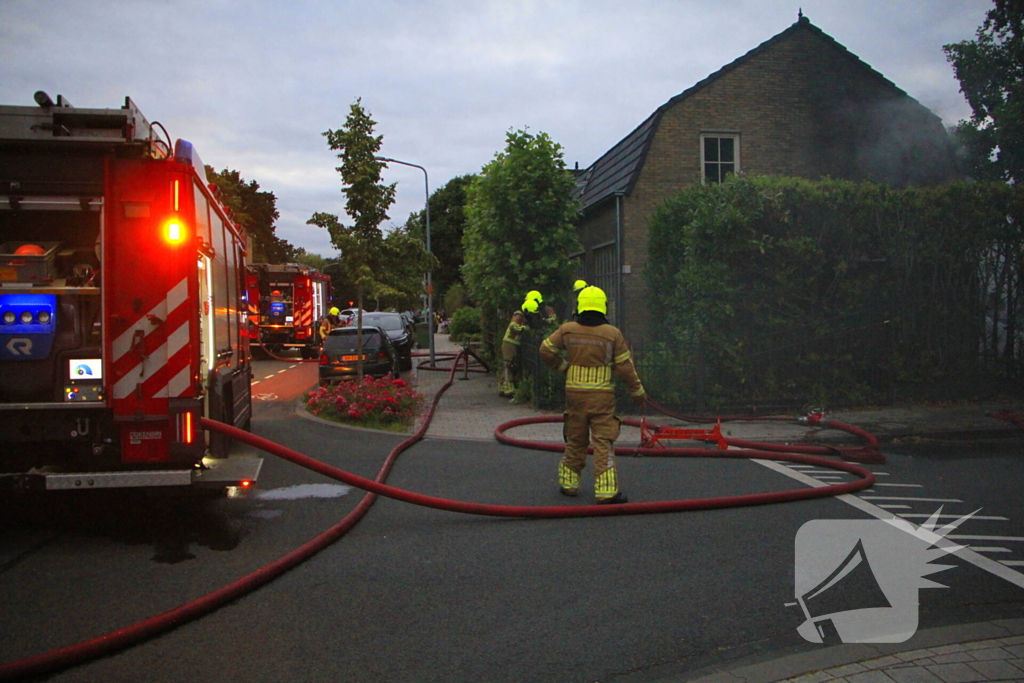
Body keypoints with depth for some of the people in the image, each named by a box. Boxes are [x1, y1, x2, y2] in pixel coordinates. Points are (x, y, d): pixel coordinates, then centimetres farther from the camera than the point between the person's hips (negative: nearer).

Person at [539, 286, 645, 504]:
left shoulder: (567, 330, 0)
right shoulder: (612, 334, -6)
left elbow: (546, 351, 5)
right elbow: (625, 367, -3)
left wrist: (562, 365, 22)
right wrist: (637, 391, 8)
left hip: (574, 392, 3)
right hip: (602, 396, -3)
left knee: (575, 439, 15)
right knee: (603, 441, -1)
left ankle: (568, 482, 24)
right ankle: (606, 490, -3)